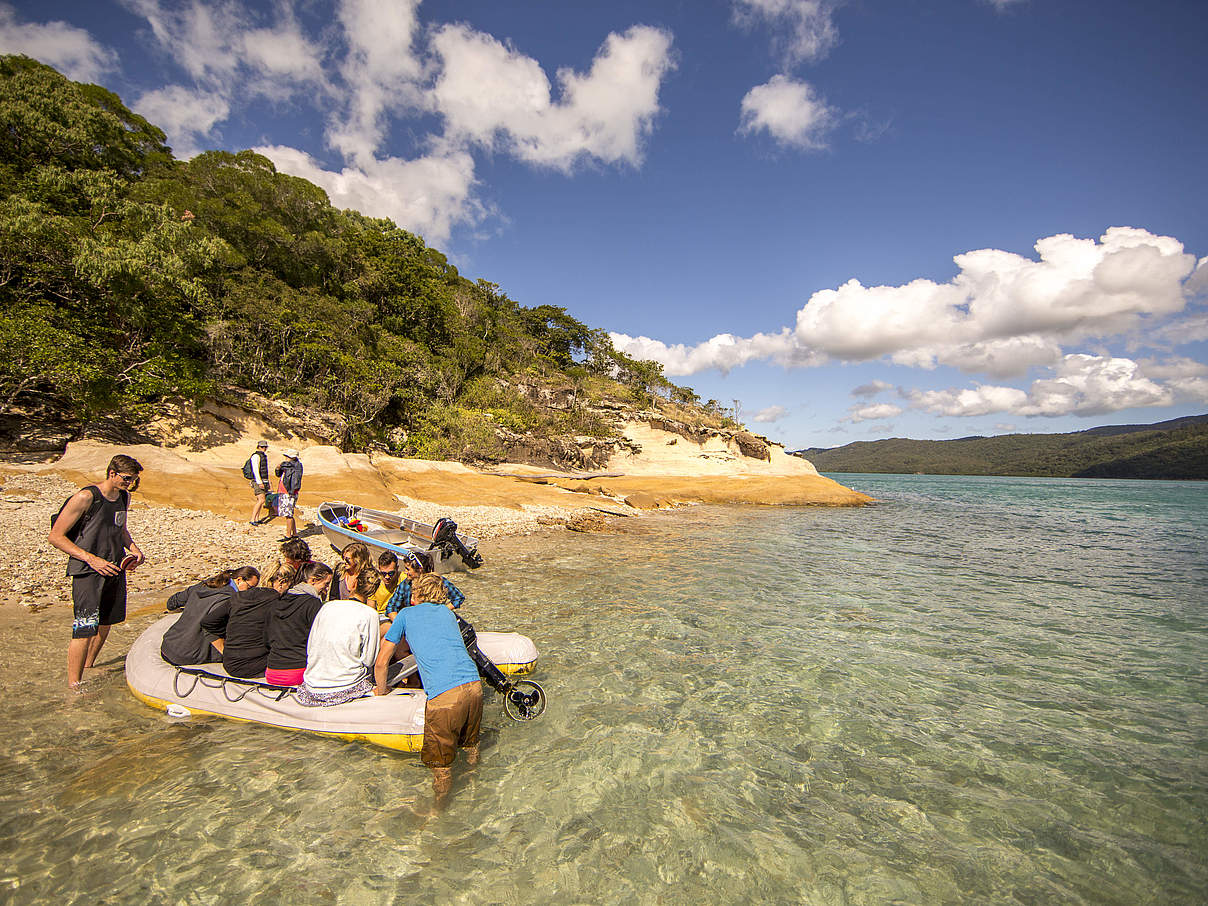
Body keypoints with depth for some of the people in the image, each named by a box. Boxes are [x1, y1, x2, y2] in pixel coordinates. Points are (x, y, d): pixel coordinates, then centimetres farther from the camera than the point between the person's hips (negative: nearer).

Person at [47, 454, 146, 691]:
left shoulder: (124, 497, 9)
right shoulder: (85, 497, -15)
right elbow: (55, 536, -13)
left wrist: (133, 549, 7)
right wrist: (91, 559, -20)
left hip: (115, 568, 8)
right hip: (87, 572, -7)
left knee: (106, 622, 17)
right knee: (86, 627, -10)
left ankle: (88, 666, 36)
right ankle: (73, 684, 2)